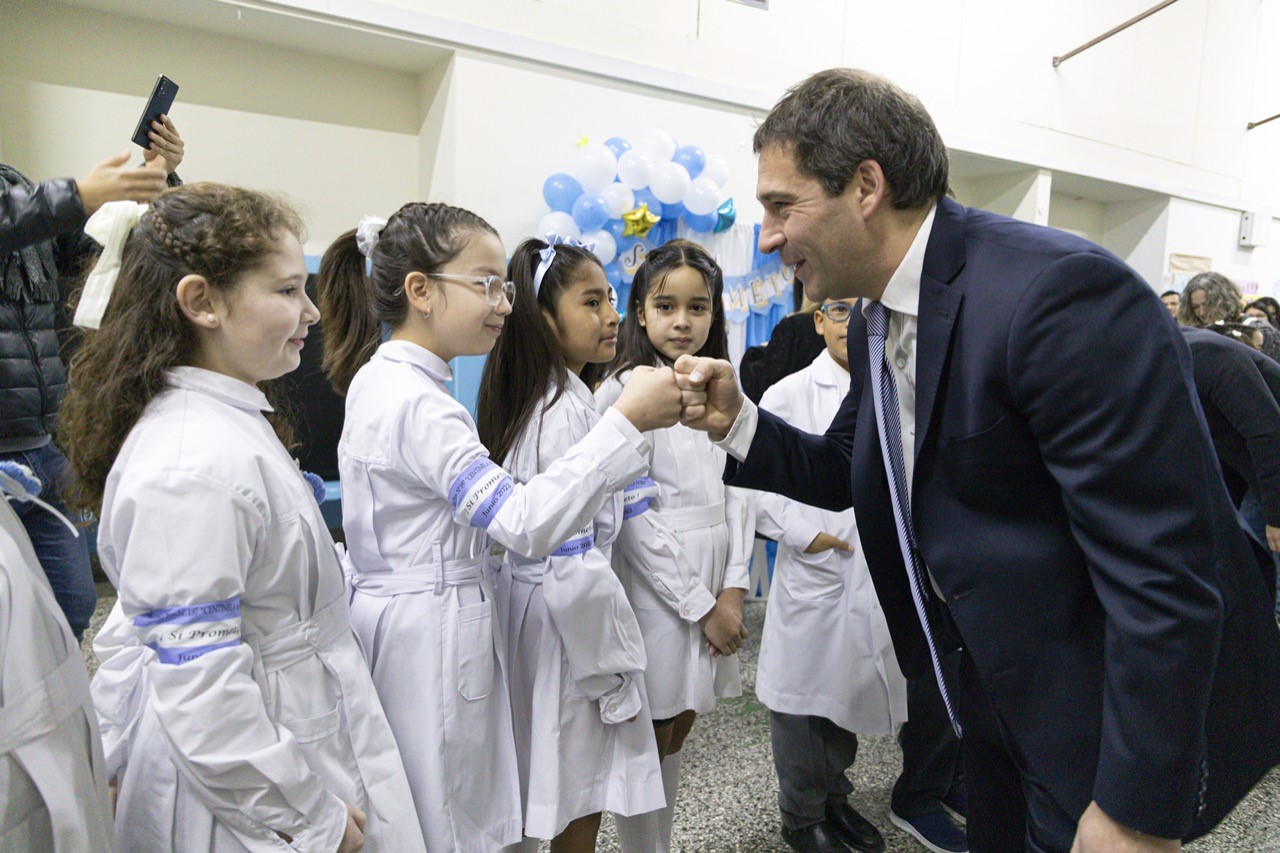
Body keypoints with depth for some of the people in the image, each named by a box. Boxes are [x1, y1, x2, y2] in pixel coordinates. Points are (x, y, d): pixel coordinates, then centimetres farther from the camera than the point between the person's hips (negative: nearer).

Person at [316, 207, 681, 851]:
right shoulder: (415, 402, -23)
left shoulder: (377, 379, 9)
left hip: (391, 614, 10)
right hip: (431, 635, -10)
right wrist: (627, 421, -31)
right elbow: (526, 522, -30)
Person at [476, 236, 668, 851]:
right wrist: (616, 677, -17)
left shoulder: (529, 403, 8)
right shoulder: (569, 411, -21)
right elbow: (573, 564, -25)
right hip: (567, 620, -9)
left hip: (527, 600, 9)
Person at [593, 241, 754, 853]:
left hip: (715, 585, 6)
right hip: (656, 589, -6)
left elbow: (738, 492, 8)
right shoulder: (623, 392, -10)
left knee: (679, 728, 19)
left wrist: (733, 589, -3)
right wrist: (701, 604, -12)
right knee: (649, 742, 7)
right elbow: (633, 516, -15)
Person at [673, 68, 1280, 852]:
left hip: (1115, 728, -7)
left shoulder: (1059, 293, -28)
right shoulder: (875, 319, 0)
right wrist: (737, 423, -8)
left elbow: (1164, 568, -27)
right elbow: (849, 473, 9)